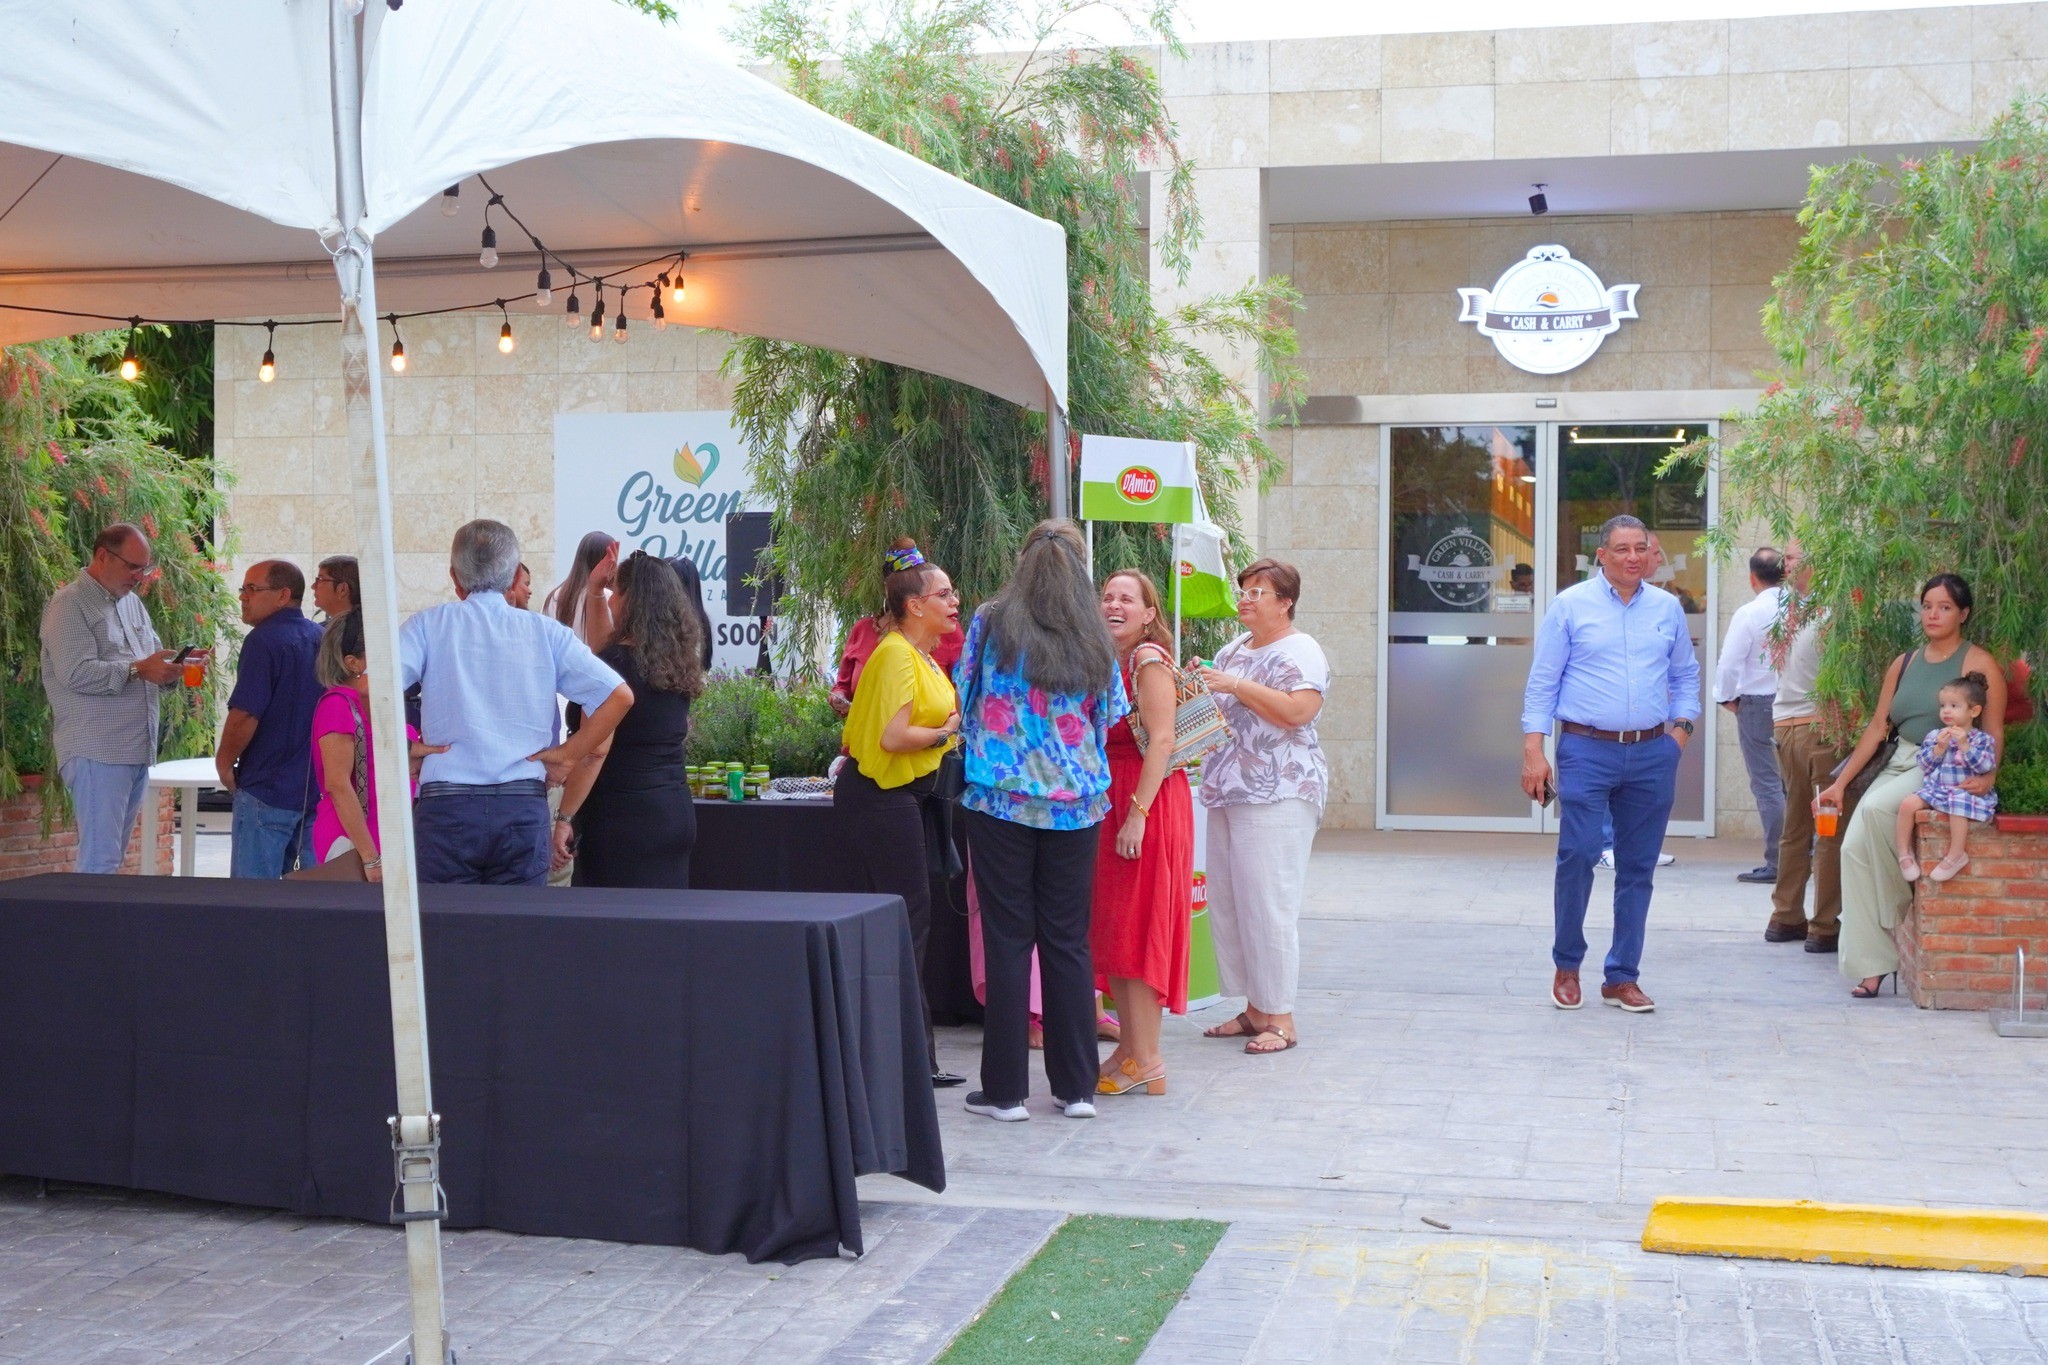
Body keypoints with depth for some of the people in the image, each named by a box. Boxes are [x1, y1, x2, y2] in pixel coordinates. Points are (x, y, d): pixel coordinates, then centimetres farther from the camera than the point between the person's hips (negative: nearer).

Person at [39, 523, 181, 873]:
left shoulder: (132, 602, 21)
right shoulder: (70, 604, -5)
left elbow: (153, 663, 22)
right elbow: (75, 673, -18)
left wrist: (177, 667, 0)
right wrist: (138, 670, -21)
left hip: (137, 750, 8)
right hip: (97, 752, -8)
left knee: (112, 856, 9)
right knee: (99, 859, -12)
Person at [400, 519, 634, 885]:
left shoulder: (430, 625, 4)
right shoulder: (545, 631, 7)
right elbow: (619, 695, 1)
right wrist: (568, 756, 6)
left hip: (446, 806, -1)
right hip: (525, 806, 1)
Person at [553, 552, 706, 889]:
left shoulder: (615, 662, -12)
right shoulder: (679, 661, 9)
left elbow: (595, 751, -18)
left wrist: (565, 818, -15)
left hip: (625, 816, -8)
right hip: (678, 811, 8)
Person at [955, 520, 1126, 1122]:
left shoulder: (991, 624, -3)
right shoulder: (1095, 639, 2)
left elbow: (963, 699, 7)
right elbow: (1111, 716, 12)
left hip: (1000, 801, -2)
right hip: (1075, 804, 2)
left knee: (1009, 941, 3)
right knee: (1068, 942, 9)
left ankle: (1006, 1089, 6)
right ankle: (1076, 1087, 14)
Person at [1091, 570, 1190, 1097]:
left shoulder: (1149, 659, -10)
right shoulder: (1107, 661, 15)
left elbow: (1161, 740, -18)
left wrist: (1138, 812, -23)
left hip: (1145, 802, -9)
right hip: (1106, 801, 9)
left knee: (1135, 930, -6)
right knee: (1110, 933, 12)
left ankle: (1147, 1062, 0)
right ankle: (1129, 1048, 21)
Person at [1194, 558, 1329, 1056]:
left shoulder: (1298, 651, -7)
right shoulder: (1232, 650, 19)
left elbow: (1297, 711, -21)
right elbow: (1217, 712, 28)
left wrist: (1236, 686, -19)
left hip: (1278, 797, -9)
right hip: (1227, 793, 9)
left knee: (1268, 905, -9)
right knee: (1226, 903, 9)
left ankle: (1280, 1018, -3)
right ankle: (1253, 1009, 18)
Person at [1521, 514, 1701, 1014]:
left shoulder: (1668, 609, 12)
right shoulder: (1570, 605, 1)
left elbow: (1686, 676, 22)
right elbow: (1542, 682, 0)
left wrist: (1680, 729, 7)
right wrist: (1533, 750, -8)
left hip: (1652, 756, 4)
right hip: (1587, 751, -3)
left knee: (1638, 868, 6)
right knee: (1577, 856, -11)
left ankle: (1623, 977, 15)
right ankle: (1567, 966, 8)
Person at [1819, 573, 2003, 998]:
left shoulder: (1979, 664, -1)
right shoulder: (1903, 664, 16)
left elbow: (1994, 732, -5)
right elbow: (1877, 727, 15)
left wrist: (1988, 776, -25)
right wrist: (1840, 782, 8)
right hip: (1900, 766, 6)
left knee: (1875, 808, -33)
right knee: (1854, 846, -17)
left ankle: (1899, 910, -10)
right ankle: (1871, 963, -14)